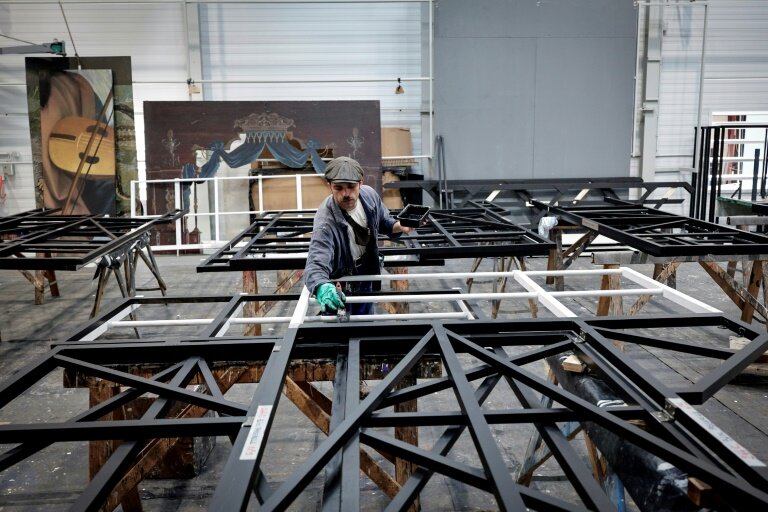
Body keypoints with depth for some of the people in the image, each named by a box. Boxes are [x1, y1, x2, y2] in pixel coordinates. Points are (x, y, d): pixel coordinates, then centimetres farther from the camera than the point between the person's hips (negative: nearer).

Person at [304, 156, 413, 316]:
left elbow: (383, 221, 5)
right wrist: (322, 287, -67)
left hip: (366, 277, 6)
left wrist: (399, 226, -17)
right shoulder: (325, 222, -35)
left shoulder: (369, 194, -15)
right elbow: (316, 263, -45)